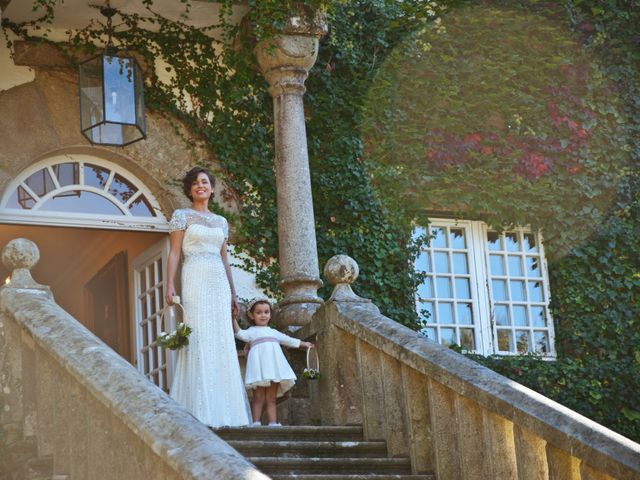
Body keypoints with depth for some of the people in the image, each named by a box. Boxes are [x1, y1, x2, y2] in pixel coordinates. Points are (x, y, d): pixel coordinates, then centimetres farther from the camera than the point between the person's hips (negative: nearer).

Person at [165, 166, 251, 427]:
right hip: (195, 279, -5)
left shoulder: (221, 221, 20)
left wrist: (232, 293, 16)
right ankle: (199, 411, -12)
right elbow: (174, 253, -1)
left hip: (219, 283, 5)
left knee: (222, 342, 1)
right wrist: (170, 285, -12)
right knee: (198, 340, -11)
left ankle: (222, 410, 3)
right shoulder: (181, 216, 5)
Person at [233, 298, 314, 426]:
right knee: (259, 398, -9)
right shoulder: (252, 332, 11)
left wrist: (304, 344, 48)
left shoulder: (273, 332, 27)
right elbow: (241, 334, -10)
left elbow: (289, 340, 39)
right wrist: (234, 320, -25)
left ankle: (273, 423, -2)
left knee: (271, 399, 2)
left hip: (273, 369, 5)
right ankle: (256, 423, -12)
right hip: (259, 368, -5)